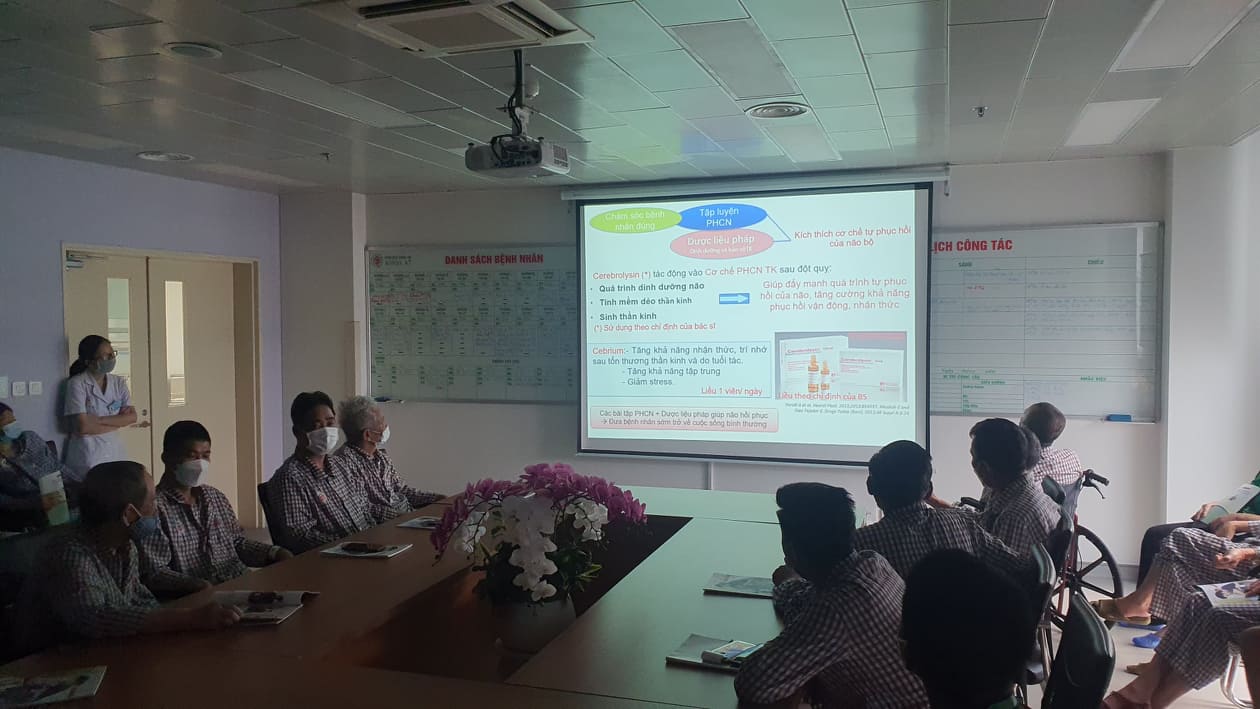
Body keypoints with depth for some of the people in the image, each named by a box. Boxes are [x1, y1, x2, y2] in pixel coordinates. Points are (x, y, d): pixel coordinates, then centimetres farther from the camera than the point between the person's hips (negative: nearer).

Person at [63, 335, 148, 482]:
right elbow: (83, 427, -17)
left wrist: (99, 420, -15)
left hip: (115, 453, 4)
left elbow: (133, 417, -3)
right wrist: (120, 422, -8)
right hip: (87, 457, -4)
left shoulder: (118, 382, 6)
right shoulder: (77, 384, -10)